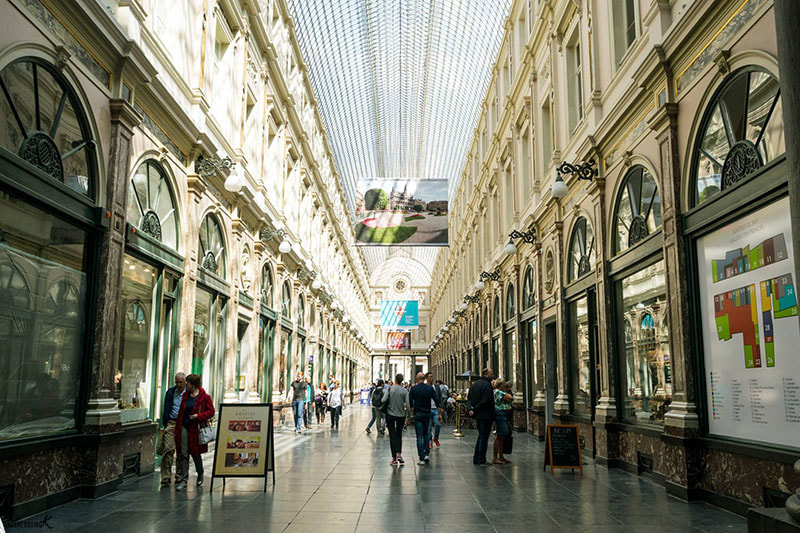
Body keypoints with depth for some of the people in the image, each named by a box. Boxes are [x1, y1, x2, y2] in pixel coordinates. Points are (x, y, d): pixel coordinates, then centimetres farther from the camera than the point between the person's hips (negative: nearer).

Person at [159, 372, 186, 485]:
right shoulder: (170, 392, 10)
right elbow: (166, 409, 14)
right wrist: (164, 423, 7)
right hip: (171, 423, 2)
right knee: (168, 449, -8)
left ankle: (180, 477, 15)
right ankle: (166, 476, -4)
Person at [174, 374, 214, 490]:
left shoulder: (205, 397, -8)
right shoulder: (185, 395, 8)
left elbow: (211, 412, -7)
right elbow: (181, 412, 13)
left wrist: (198, 416, -20)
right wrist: (177, 427, 9)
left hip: (196, 428, -4)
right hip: (184, 427, 4)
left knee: (195, 453, 9)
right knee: (183, 454, -2)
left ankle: (200, 475, 34)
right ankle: (184, 480, 1)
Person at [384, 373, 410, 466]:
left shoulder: (390, 388, -8)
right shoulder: (405, 391, -4)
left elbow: (383, 401, -14)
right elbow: (407, 405, -7)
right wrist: (408, 416, 5)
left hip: (390, 414, -1)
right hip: (401, 415, 1)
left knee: (392, 436, 5)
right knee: (399, 435, 18)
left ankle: (394, 459, 4)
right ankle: (399, 454, 4)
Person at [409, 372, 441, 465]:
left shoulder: (414, 388, -6)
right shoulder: (430, 388, 1)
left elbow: (410, 402, -8)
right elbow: (436, 402, 0)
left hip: (417, 414, -2)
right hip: (427, 414, 3)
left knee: (419, 436, 1)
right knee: (426, 434, 18)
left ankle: (422, 458, -1)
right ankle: (427, 454, 8)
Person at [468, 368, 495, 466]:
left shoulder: (474, 384, 13)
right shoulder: (487, 385, -15)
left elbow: (469, 398, 10)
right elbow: (485, 401, -22)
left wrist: (470, 409, -3)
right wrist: (475, 410, -13)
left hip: (477, 416, 8)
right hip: (486, 415, -8)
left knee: (481, 436, 18)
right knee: (484, 437, -2)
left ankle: (476, 458, 19)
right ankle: (481, 460, 1)